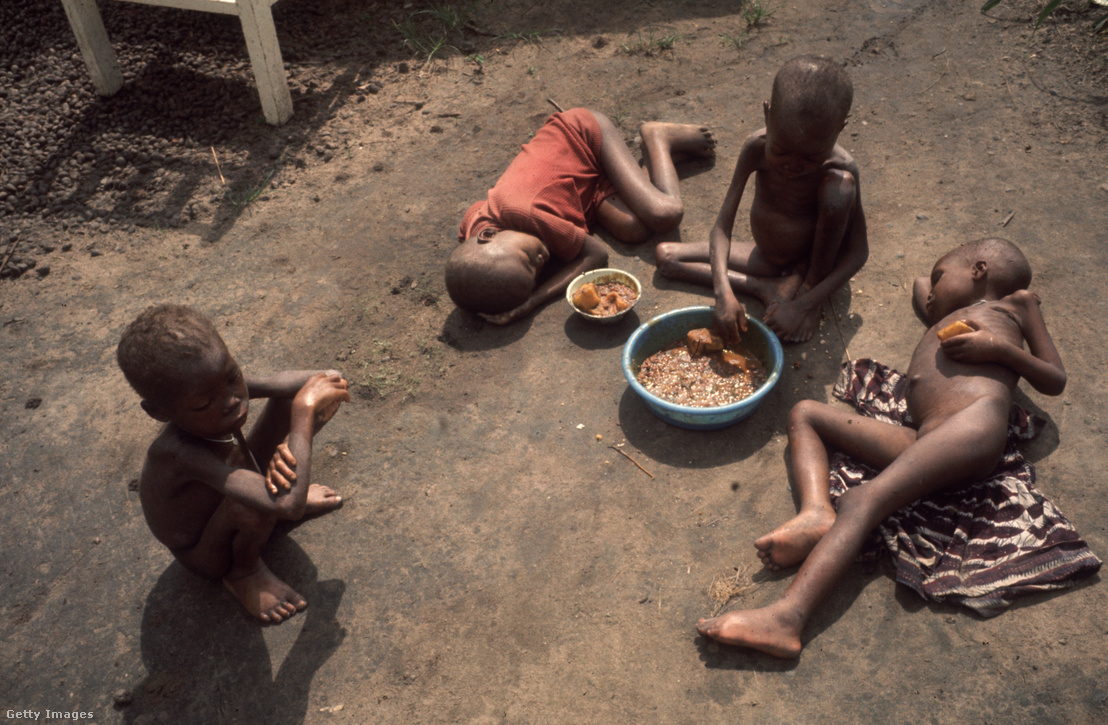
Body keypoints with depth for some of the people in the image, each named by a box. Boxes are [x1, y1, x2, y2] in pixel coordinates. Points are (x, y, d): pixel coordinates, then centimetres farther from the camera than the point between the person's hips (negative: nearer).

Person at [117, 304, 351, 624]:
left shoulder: (220, 383, -25)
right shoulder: (179, 453, -43)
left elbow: (306, 382, -20)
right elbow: (288, 506, -52)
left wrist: (288, 446, -38)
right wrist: (304, 409, -44)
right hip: (204, 557, -5)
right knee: (255, 498, -41)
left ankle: (291, 489, 12)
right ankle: (244, 571, -6)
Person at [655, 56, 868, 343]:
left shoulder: (841, 169, -27)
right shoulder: (757, 148, -23)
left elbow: (858, 251, -20)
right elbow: (722, 226, -24)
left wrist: (804, 305, -32)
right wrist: (723, 292, -42)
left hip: (815, 261, -3)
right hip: (764, 257, 3)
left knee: (840, 185, -32)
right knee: (665, 256, -8)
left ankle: (808, 286, -12)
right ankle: (766, 287, -15)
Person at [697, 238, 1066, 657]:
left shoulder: (1015, 303, 25)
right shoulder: (942, 325, 41)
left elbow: (1055, 381, 15)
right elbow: (919, 286, 63)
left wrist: (999, 346, 1)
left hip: (976, 423, -7)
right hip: (923, 442, 7)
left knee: (863, 500, -28)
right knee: (804, 414, 7)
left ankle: (785, 618, -43)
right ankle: (816, 512, -21)